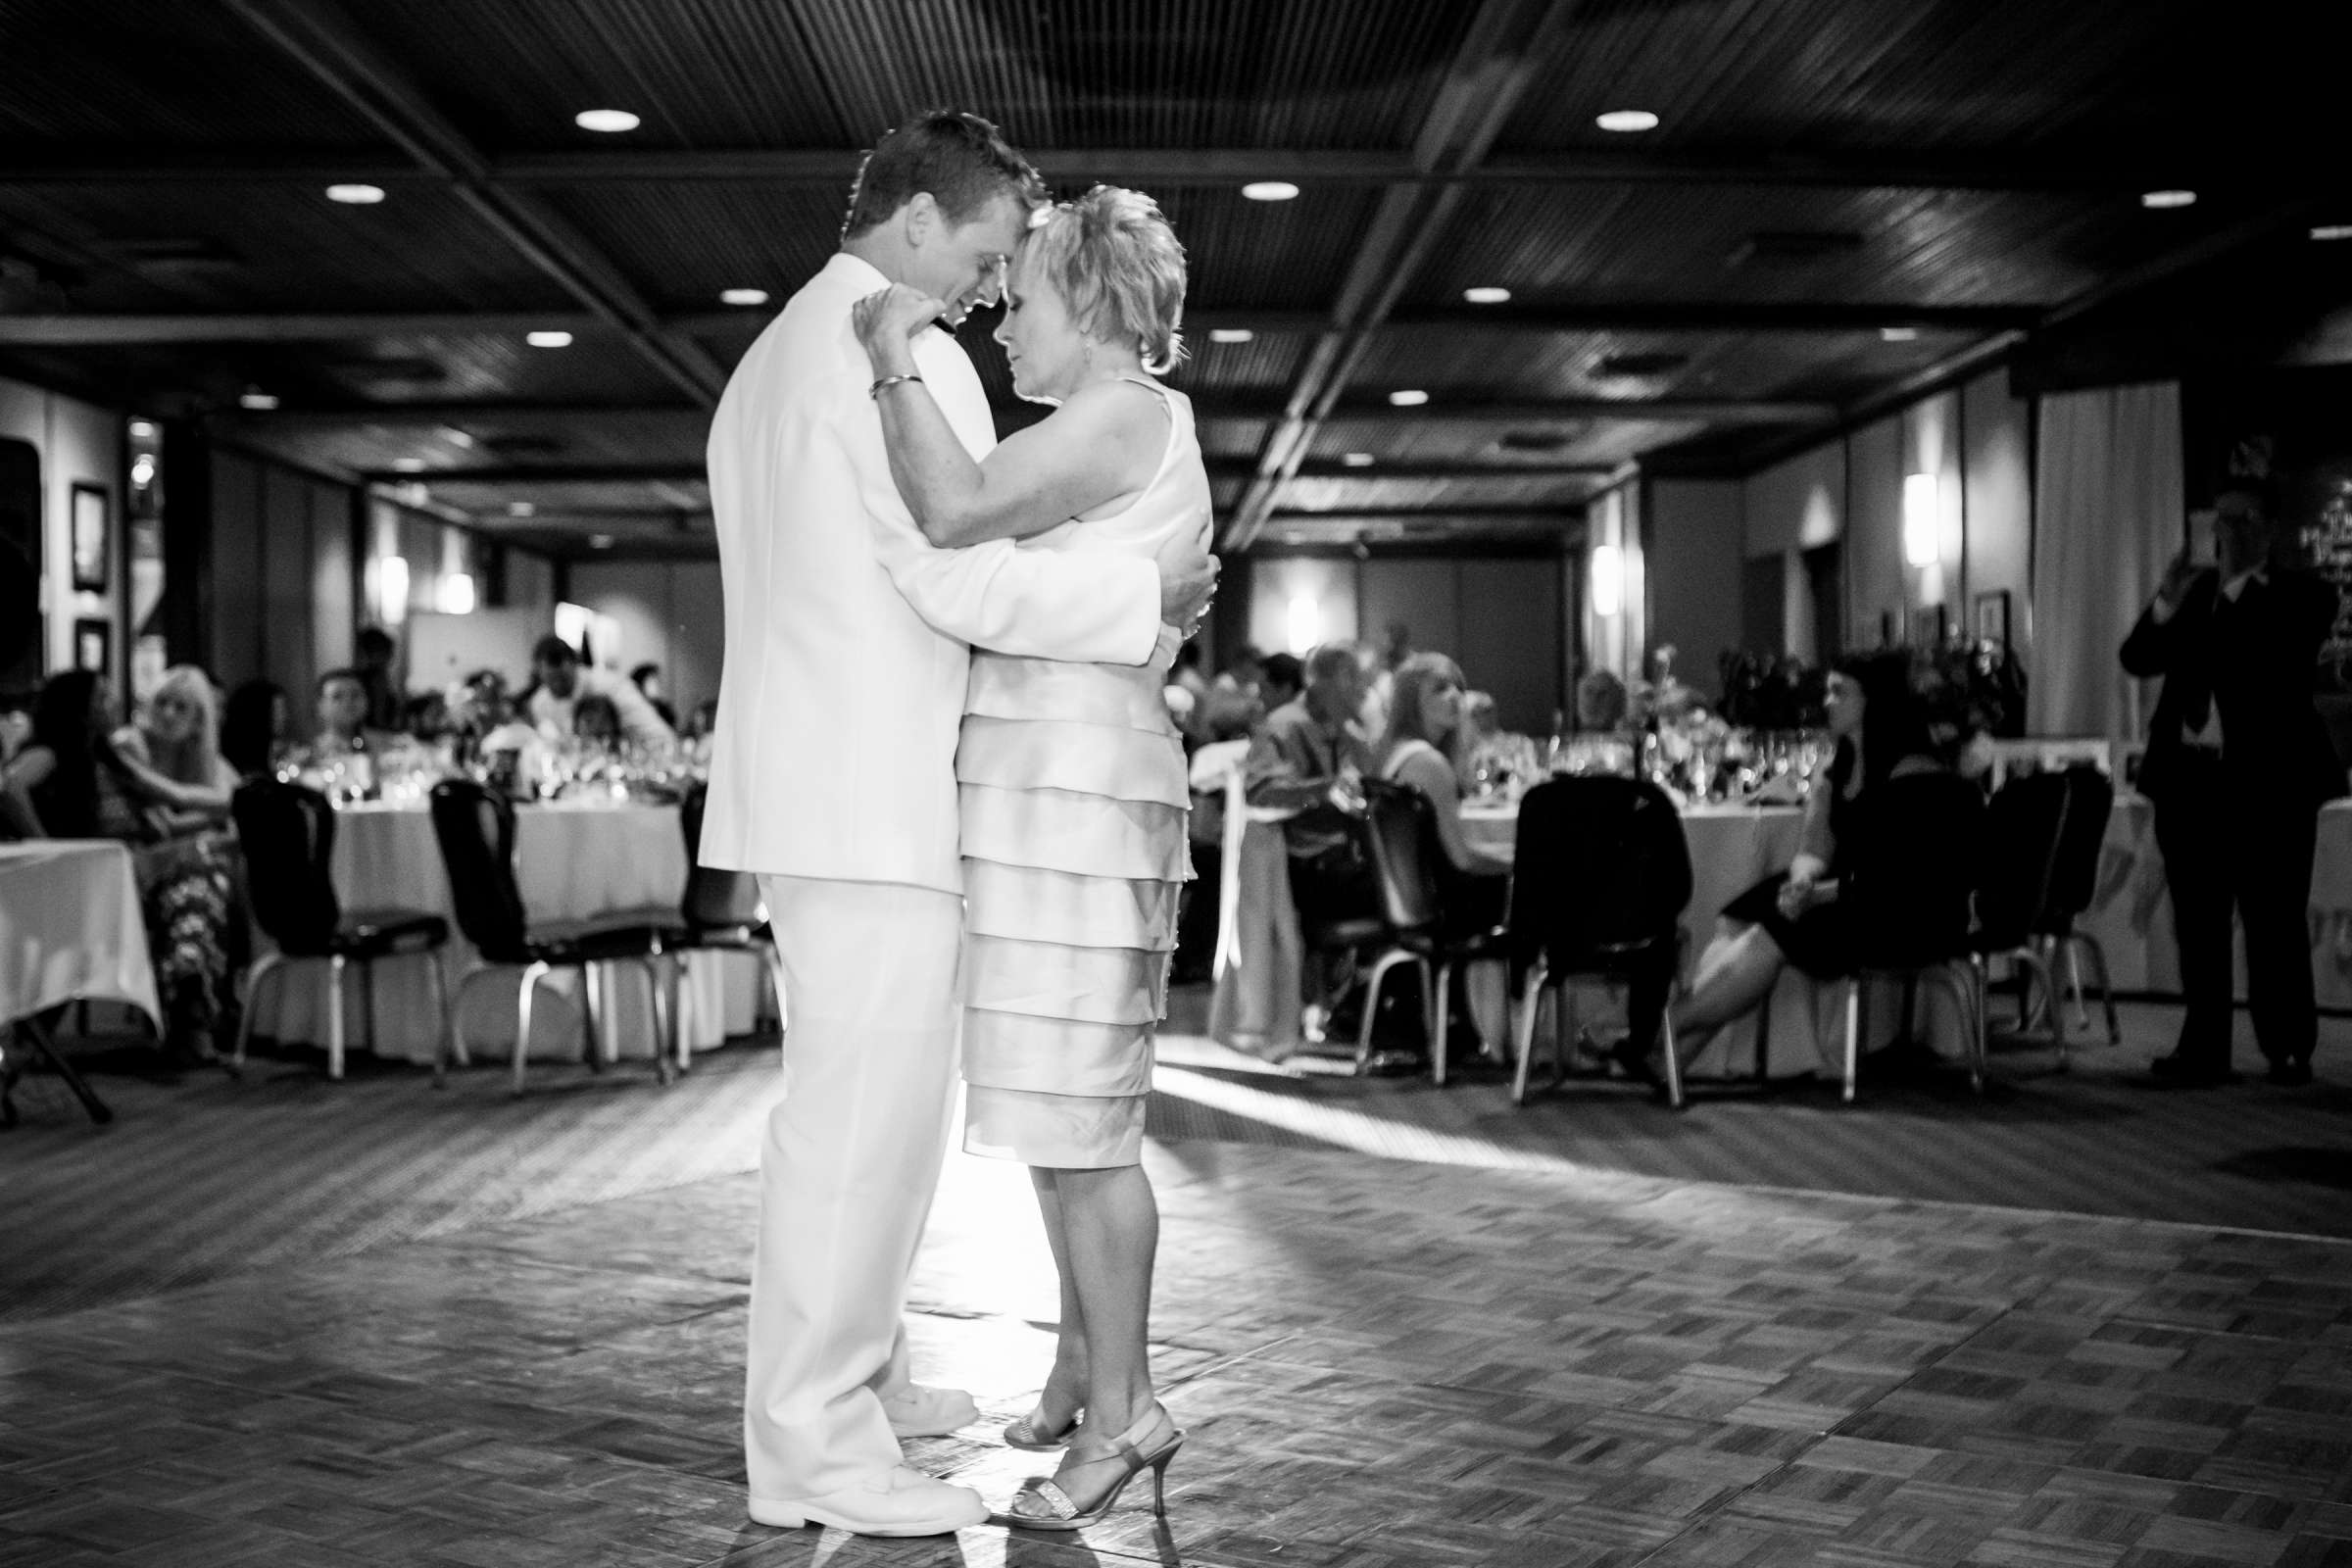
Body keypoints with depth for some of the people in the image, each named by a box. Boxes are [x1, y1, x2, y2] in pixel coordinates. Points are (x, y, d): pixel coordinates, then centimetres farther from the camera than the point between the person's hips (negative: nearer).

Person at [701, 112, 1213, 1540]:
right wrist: (1149, 597, -7)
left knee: (860, 1103, 16)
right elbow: (963, 578, -18)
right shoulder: (904, 355, -11)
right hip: (873, 793, -10)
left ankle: (854, 1378, 24)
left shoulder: (774, 357, 21)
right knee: (866, 1111, -7)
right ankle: (815, 1445, -2)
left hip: (810, 775, 11)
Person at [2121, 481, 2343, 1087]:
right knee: (2196, 924, 4)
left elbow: (2280, 661, -16)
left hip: (2266, 783, -4)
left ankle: (2287, 1049, 5)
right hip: (2189, 778, 5)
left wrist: (2239, 581, -13)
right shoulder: (2193, 591, 15)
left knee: (2274, 924, -2)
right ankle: (2204, 1047, 8)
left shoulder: (2301, 594, 1)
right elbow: (2136, 659, 7)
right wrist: (2167, 604, -10)